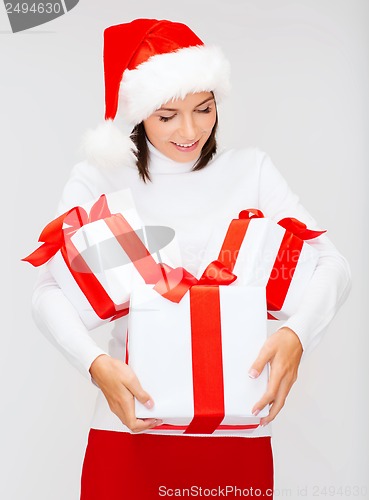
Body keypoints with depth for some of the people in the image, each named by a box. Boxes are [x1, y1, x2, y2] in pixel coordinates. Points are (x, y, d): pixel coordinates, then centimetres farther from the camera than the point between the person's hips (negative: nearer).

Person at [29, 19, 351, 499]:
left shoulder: (250, 170, 4)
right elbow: (49, 291, -6)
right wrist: (97, 364, -25)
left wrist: (296, 334, -23)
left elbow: (332, 264, -2)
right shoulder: (98, 179, 1)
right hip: (131, 429, -1)